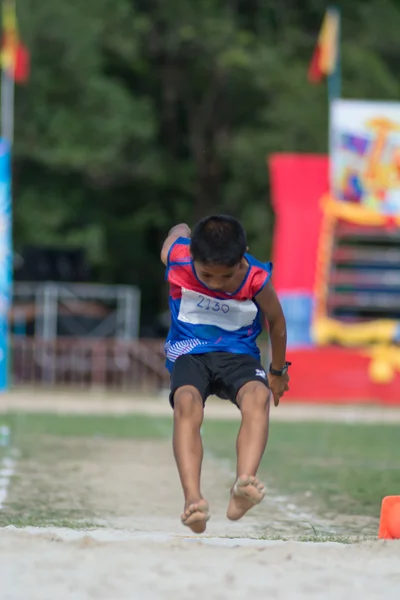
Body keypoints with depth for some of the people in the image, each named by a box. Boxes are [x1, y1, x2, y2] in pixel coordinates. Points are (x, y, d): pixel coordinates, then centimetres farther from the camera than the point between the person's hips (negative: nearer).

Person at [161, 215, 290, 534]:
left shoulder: (257, 279, -19)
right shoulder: (177, 258, -17)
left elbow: (276, 321, 2)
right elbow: (180, 229, 9)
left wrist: (278, 371, 15)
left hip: (239, 353, 0)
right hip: (189, 351, 1)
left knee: (258, 397, -35)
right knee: (186, 403, -34)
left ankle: (243, 488, -53)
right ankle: (193, 500, -47)